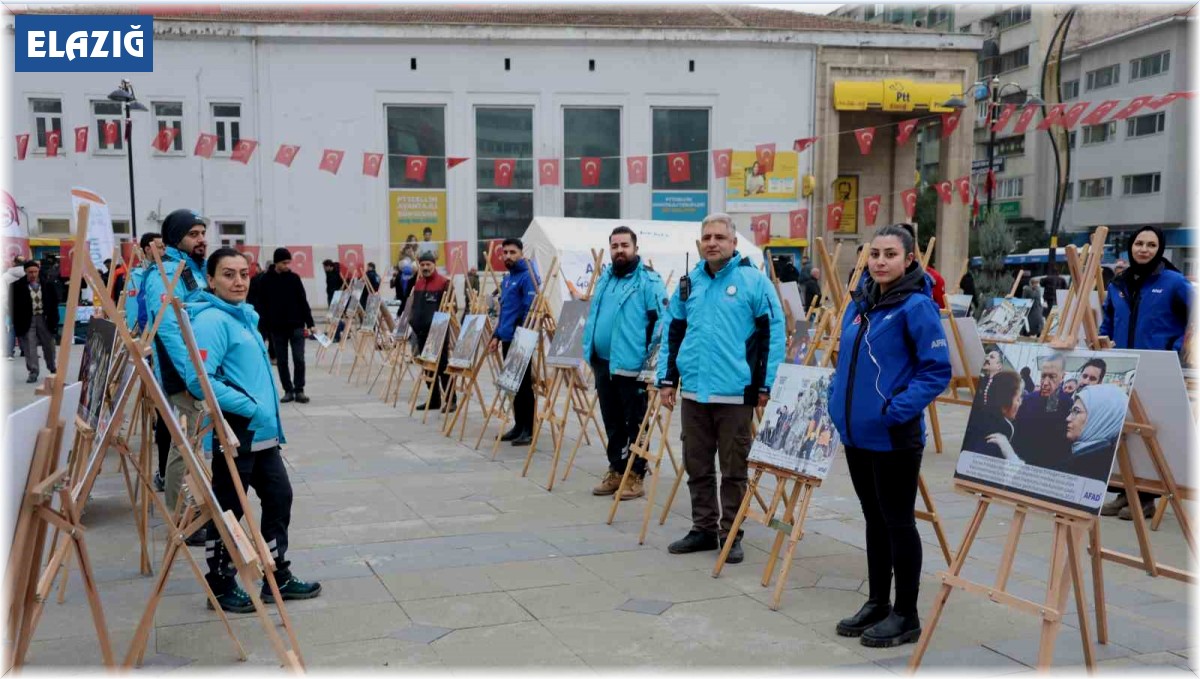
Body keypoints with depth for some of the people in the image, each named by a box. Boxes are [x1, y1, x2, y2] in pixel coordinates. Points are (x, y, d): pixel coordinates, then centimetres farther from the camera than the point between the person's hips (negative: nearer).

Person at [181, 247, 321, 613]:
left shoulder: (245, 316, 12)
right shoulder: (211, 320, -16)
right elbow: (199, 380, -26)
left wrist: (269, 415, 16)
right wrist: (249, 407, -22)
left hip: (262, 432, 9)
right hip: (233, 433, -9)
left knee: (279, 497, 15)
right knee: (227, 510, 4)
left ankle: (278, 577, 27)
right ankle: (221, 587, 19)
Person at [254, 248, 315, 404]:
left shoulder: (294, 278, 1)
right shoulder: (265, 280, -1)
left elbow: (303, 302, 4)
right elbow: (260, 305, 1)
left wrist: (310, 323, -1)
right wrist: (264, 327, -5)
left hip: (296, 326, 0)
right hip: (276, 328, 0)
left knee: (299, 359, -5)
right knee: (281, 361, 5)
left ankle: (299, 390, 4)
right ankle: (288, 390, 13)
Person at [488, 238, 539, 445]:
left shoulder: (527, 277, -12)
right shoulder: (506, 278, 16)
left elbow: (530, 310, -17)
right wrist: (496, 335, 17)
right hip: (507, 339, 9)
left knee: (523, 384, -4)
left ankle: (529, 429, 1)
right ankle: (519, 425, 21)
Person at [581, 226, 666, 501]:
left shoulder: (649, 282, -9)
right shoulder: (604, 279, 15)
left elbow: (663, 321, -14)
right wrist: (589, 349, 18)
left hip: (631, 366, -7)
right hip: (602, 364, 7)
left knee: (635, 424, 3)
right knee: (612, 423, 15)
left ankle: (636, 476, 11)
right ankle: (616, 471, 26)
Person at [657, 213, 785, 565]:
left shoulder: (754, 280, -5)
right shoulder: (689, 282, 10)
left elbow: (774, 334, -7)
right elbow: (671, 334, 15)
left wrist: (767, 385, -10)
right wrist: (666, 379, 10)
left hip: (736, 393, -5)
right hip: (693, 391, 5)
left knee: (733, 469, 5)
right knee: (697, 467, 13)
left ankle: (731, 533, 18)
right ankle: (703, 528, 26)